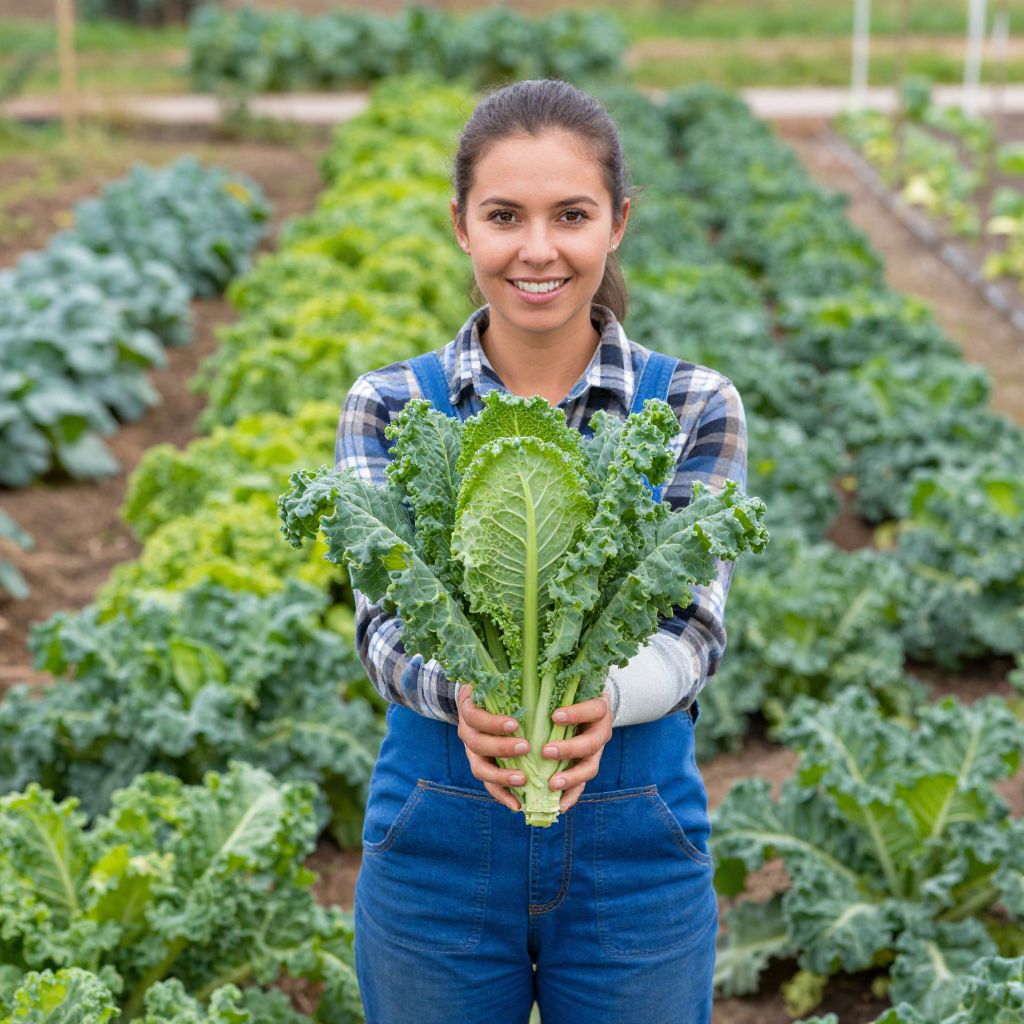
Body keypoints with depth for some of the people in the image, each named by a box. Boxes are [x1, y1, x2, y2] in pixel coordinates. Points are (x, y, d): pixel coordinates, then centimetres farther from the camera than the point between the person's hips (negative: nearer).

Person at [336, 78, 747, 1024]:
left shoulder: (695, 407, -3)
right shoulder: (387, 407, -2)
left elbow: (695, 627, -9)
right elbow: (385, 622, -9)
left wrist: (601, 696, -31)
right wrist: (462, 691, -31)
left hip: (637, 851, 0)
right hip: (435, 848, 1)